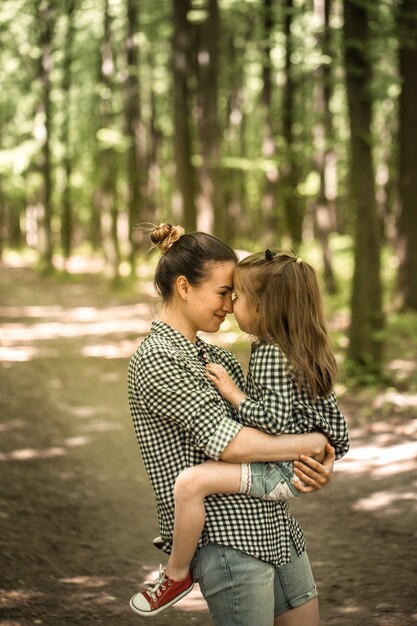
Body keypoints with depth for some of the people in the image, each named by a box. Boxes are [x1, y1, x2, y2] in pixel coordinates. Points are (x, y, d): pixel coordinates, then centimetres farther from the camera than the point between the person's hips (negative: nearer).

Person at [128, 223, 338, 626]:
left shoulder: (217, 358, 16)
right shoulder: (155, 359, -11)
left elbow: (267, 425, 14)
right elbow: (229, 443, -18)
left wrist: (320, 466, -6)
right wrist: (315, 443, -9)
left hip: (279, 528, 8)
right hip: (227, 539, -8)